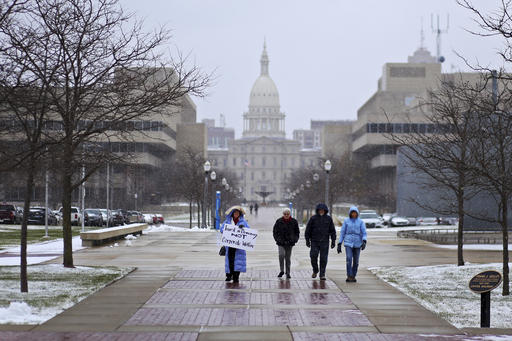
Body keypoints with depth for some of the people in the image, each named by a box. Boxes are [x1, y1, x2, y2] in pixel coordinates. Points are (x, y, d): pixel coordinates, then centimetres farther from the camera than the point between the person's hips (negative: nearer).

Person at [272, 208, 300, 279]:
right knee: (281, 255, -19)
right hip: (281, 242, -1)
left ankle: (288, 273, 15)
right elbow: (275, 231, 7)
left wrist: (295, 239, -2)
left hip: (289, 243, 1)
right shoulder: (279, 221, 0)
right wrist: (277, 239, -6)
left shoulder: (294, 221, 3)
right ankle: (282, 271, -3)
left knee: (288, 258, 5)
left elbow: (297, 232, 12)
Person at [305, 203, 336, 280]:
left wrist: (333, 241, 2)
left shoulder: (328, 219, 3)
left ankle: (322, 275, 5)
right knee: (313, 257, -8)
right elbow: (308, 230, 4)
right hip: (314, 241, 0)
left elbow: (332, 231, 6)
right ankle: (315, 271, 18)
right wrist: (307, 240, 0)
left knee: (323, 258, -2)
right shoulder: (313, 218, 0)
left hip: (324, 242, 0)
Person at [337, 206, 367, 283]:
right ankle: (349, 276, -9)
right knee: (349, 259, -16)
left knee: (356, 261, 6)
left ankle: (353, 276, 21)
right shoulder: (346, 221, 3)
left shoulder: (360, 222, 2)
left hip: (357, 244, 1)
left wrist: (364, 242, -23)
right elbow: (342, 233, 6)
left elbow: (364, 233, -5)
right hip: (348, 243, -1)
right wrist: (339, 244, 2)